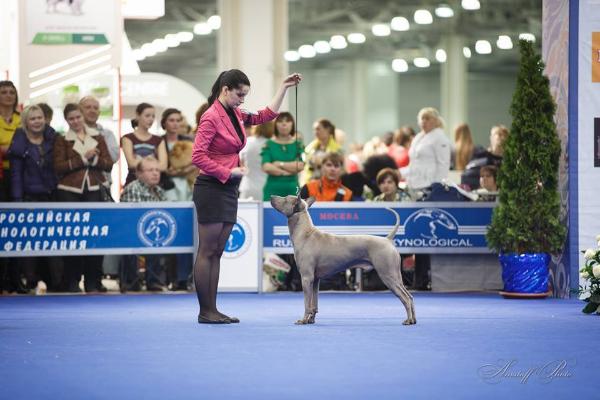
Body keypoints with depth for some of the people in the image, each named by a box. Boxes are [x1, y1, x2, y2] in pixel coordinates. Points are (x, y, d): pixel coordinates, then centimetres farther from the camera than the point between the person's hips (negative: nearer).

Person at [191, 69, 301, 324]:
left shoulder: (236, 115, 12)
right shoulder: (211, 117, -13)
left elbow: (266, 115, 22)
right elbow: (198, 156, -19)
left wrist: (284, 88, 19)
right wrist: (228, 172, -17)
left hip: (228, 190, 9)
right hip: (211, 188, -9)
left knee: (217, 253, 8)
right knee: (207, 252, -5)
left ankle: (212, 309, 11)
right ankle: (205, 311, -2)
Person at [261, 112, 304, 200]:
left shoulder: (298, 144, 7)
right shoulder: (269, 144, 4)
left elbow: (300, 166, -7)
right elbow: (266, 167, -9)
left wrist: (279, 164, -8)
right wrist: (287, 172, -9)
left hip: (292, 189, 1)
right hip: (273, 189, -1)